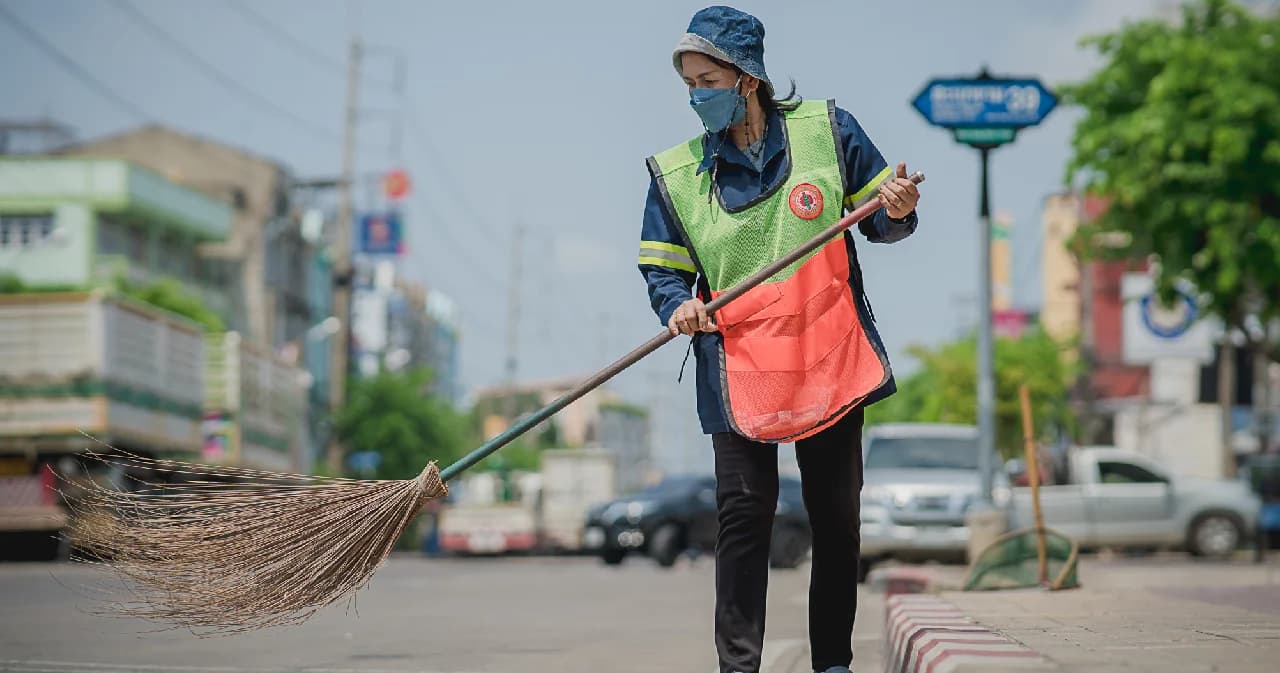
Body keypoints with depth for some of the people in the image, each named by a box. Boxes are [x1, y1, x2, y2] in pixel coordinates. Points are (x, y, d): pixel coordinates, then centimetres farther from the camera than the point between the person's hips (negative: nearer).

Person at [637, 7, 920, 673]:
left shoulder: (826, 130, 1)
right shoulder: (675, 173, 3)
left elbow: (879, 221, 9)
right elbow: (662, 268, 7)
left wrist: (898, 211, -14)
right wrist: (679, 307, -14)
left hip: (830, 359, 1)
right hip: (738, 368, 0)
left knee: (837, 516, 7)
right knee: (743, 514, -7)